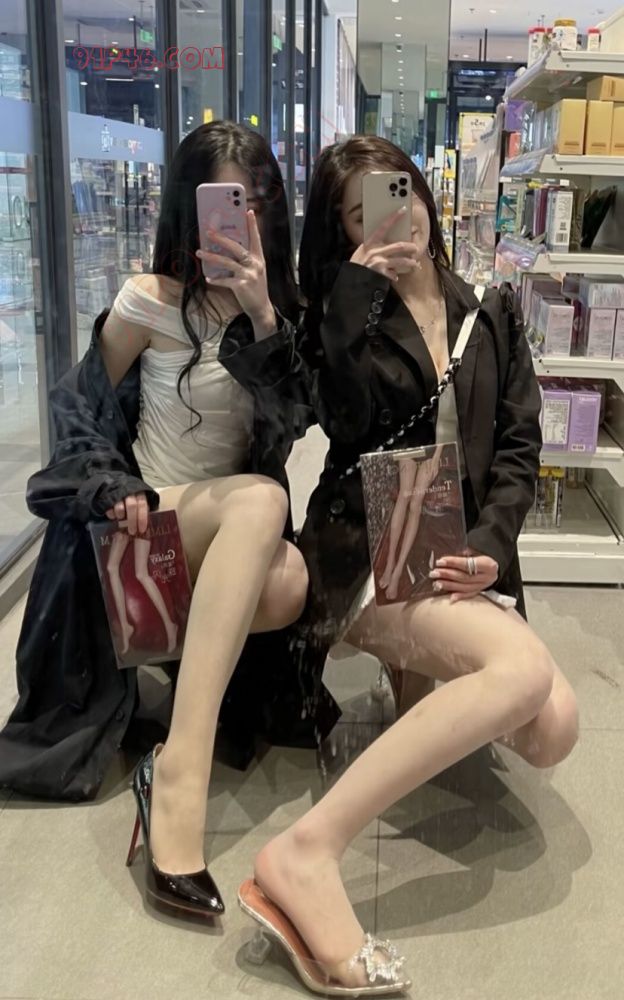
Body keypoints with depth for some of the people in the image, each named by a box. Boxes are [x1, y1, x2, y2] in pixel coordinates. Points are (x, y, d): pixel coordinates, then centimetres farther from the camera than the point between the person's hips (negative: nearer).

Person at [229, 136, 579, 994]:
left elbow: (518, 448, 9)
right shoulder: (344, 315, 10)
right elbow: (346, 425, -9)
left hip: (464, 559, 4)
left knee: (552, 729, -24)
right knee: (524, 667, -34)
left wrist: (488, 547, -8)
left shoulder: (494, 313, 17)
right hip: (368, 553, -4)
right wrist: (356, 299, -11)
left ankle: (424, 672, 5)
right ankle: (306, 855, -35)